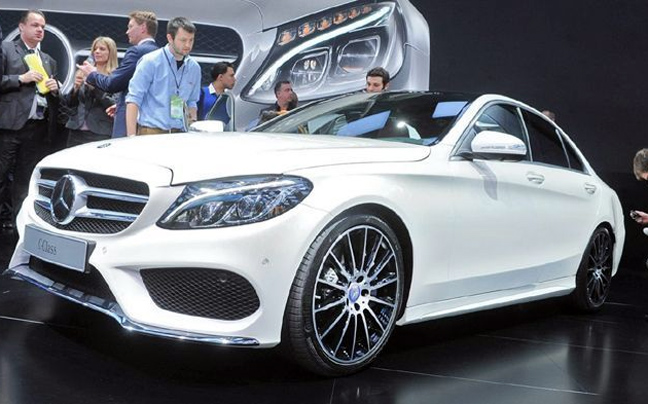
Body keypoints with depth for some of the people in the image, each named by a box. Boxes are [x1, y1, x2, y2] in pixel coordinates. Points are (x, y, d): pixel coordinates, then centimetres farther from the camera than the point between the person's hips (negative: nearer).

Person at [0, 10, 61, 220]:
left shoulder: (49, 60, 21)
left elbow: (55, 97, 23)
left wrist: (55, 88, 3)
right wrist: (21, 79, -12)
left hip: (39, 129, 5)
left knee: (25, 181, 7)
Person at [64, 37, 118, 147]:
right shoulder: (83, 73, 15)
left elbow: (114, 106, -12)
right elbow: (69, 103, 15)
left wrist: (95, 87, -17)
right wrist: (76, 87, -3)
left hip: (100, 133, -5)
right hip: (77, 132, 5)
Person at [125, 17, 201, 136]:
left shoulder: (194, 68, 9)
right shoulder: (151, 61, -5)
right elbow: (133, 99, -7)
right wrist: (132, 136, -14)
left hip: (180, 133, 4)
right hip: (151, 131, -4)